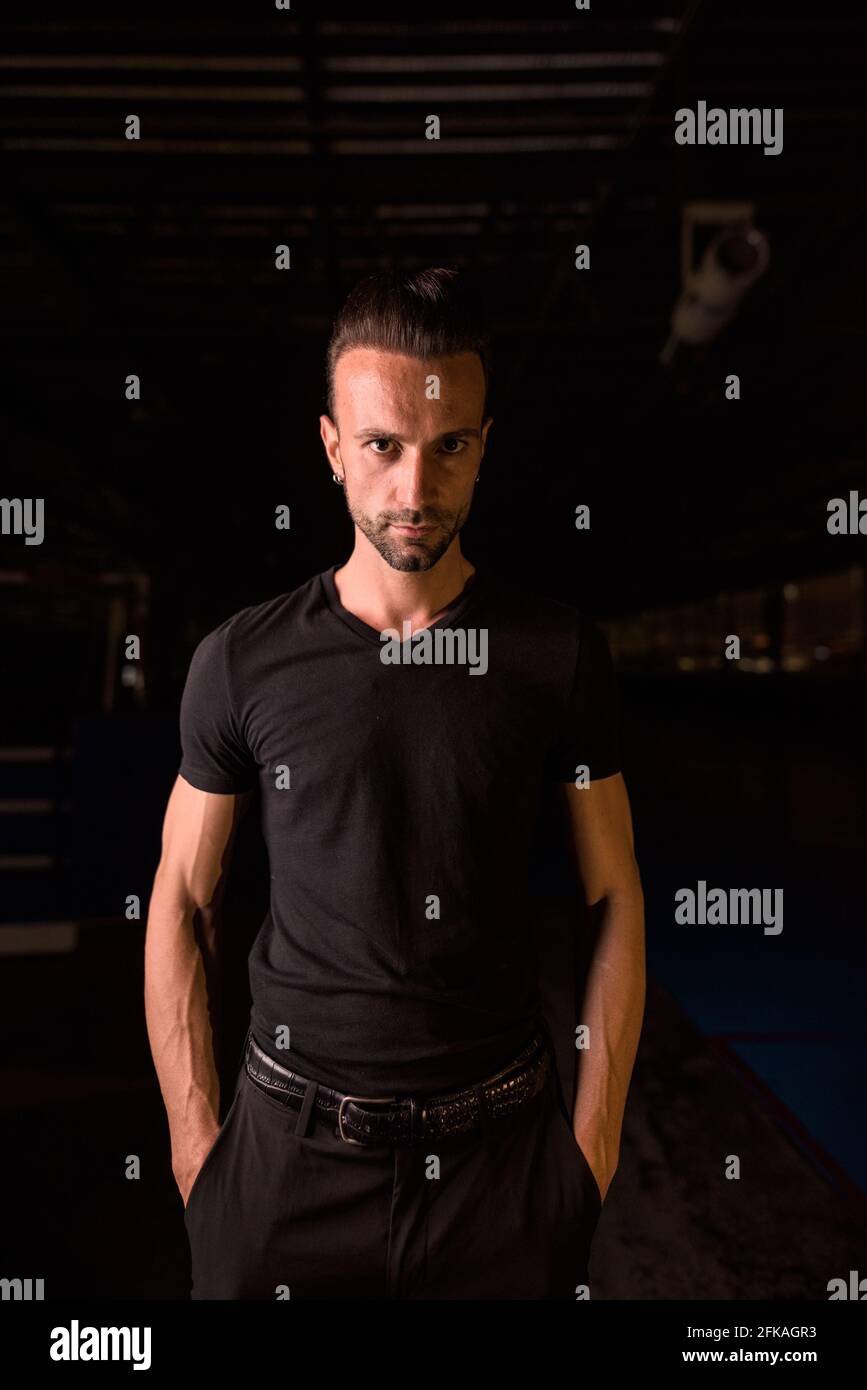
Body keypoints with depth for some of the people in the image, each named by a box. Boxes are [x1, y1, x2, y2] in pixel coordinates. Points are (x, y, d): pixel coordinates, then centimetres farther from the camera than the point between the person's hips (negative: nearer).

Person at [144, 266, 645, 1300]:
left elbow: (615, 898, -1)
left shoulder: (560, 650, -7)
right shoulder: (242, 661, -7)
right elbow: (179, 903, 0)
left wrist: (596, 1131, -2)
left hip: (505, 1140, 1)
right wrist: (194, 1132, -1)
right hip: (290, 1143, 0)